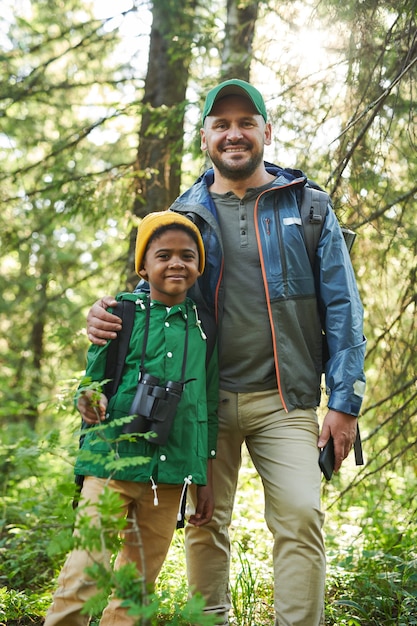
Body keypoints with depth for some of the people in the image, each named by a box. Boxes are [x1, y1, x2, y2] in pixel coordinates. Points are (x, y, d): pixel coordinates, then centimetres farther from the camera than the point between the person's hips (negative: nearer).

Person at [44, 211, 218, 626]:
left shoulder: (202, 328, 7)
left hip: (170, 474, 3)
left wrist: (205, 481, 12)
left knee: (139, 582, 10)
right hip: (112, 462, -2)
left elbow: (208, 409, 12)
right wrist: (91, 400, -21)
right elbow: (92, 378, 3)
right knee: (84, 572, -7)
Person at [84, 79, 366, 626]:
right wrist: (108, 318, -7)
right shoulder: (185, 214, 10)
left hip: (284, 401, -1)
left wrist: (344, 400, -5)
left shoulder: (306, 206, 5)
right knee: (205, 525, 7)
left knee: (300, 518, -11)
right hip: (204, 398, 2)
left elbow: (341, 307, 3)